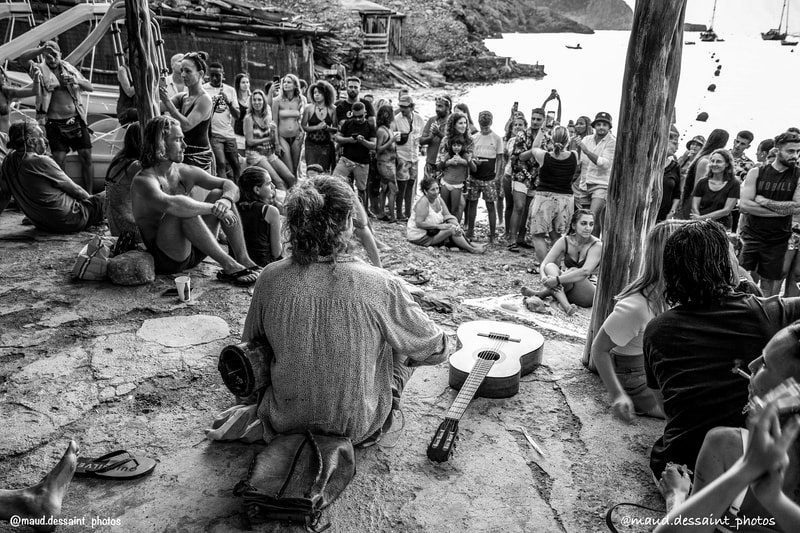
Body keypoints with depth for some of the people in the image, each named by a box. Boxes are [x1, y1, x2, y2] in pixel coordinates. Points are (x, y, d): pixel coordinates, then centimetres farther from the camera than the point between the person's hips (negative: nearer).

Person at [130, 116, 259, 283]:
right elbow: (170, 204, -38)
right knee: (181, 209, -31)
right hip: (167, 259, -6)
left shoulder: (186, 172, 5)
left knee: (218, 194, -7)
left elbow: (230, 186, -1)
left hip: (195, 252, 7)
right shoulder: (143, 181, -15)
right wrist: (214, 209, -34)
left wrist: (226, 201, -24)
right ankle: (228, 266, -30)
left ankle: (244, 260, -15)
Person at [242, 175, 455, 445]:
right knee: (403, 345, 20)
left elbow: (250, 344, 3)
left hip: (285, 420, 3)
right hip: (357, 428, -2)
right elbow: (434, 349, -12)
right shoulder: (380, 286, -25)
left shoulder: (270, 279, -16)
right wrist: (448, 343, 12)